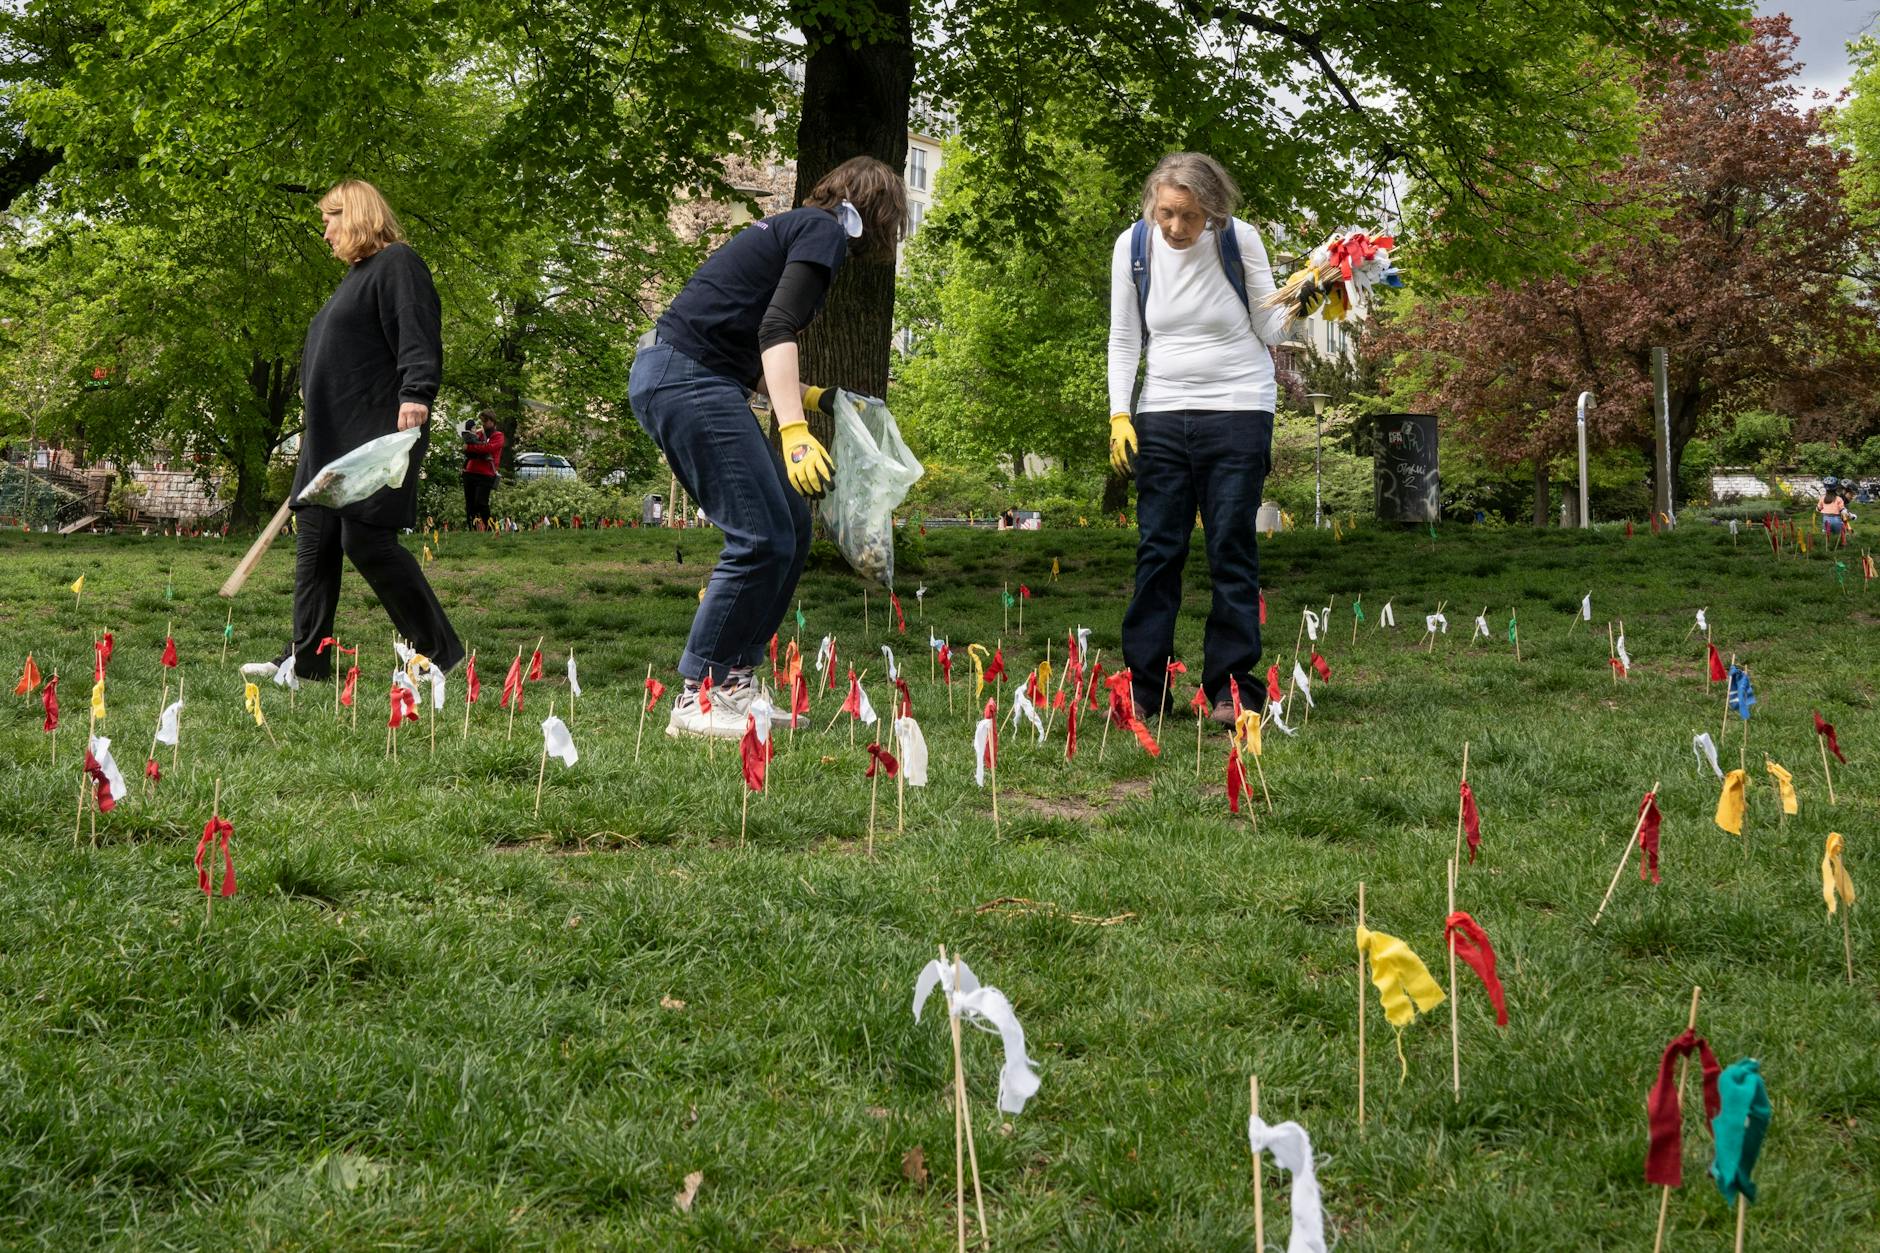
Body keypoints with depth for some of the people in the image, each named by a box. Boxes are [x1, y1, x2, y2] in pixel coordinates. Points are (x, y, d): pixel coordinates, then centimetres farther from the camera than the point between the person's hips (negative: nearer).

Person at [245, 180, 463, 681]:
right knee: (314, 542, 6)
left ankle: (441, 655, -5)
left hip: (376, 433, -10)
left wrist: (416, 393, -34)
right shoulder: (356, 274, 24)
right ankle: (306, 659, 10)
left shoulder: (396, 264, -6)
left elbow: (418, 335, -20)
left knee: (366, 541, -13)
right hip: (329, 440, 10)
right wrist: (313, 428, 29)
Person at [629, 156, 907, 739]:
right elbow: (777, 329, -18)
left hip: (678, 377, 10)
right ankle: (698, 701, -6)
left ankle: (734, 681, 15)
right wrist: (794, 430, -27)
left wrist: (804, 396, 33)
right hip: (688, 378, -10)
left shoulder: (795, 228, 25)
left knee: (790, 528, 10)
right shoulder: (825, 231, -4)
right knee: (762, 538, -12)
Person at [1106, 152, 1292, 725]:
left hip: (1238, 411, -2)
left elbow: (1267, 331, -2)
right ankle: (1144, 684, 7)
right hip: (1162, 415, 2)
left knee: (1232, 549, -2)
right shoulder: (1133, 245, -1)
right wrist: (1119, 415, -3)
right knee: (1157, 550, 2)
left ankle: (1233, 685, 4)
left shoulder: (1240, 240, -7)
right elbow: (1123, 340, 6)